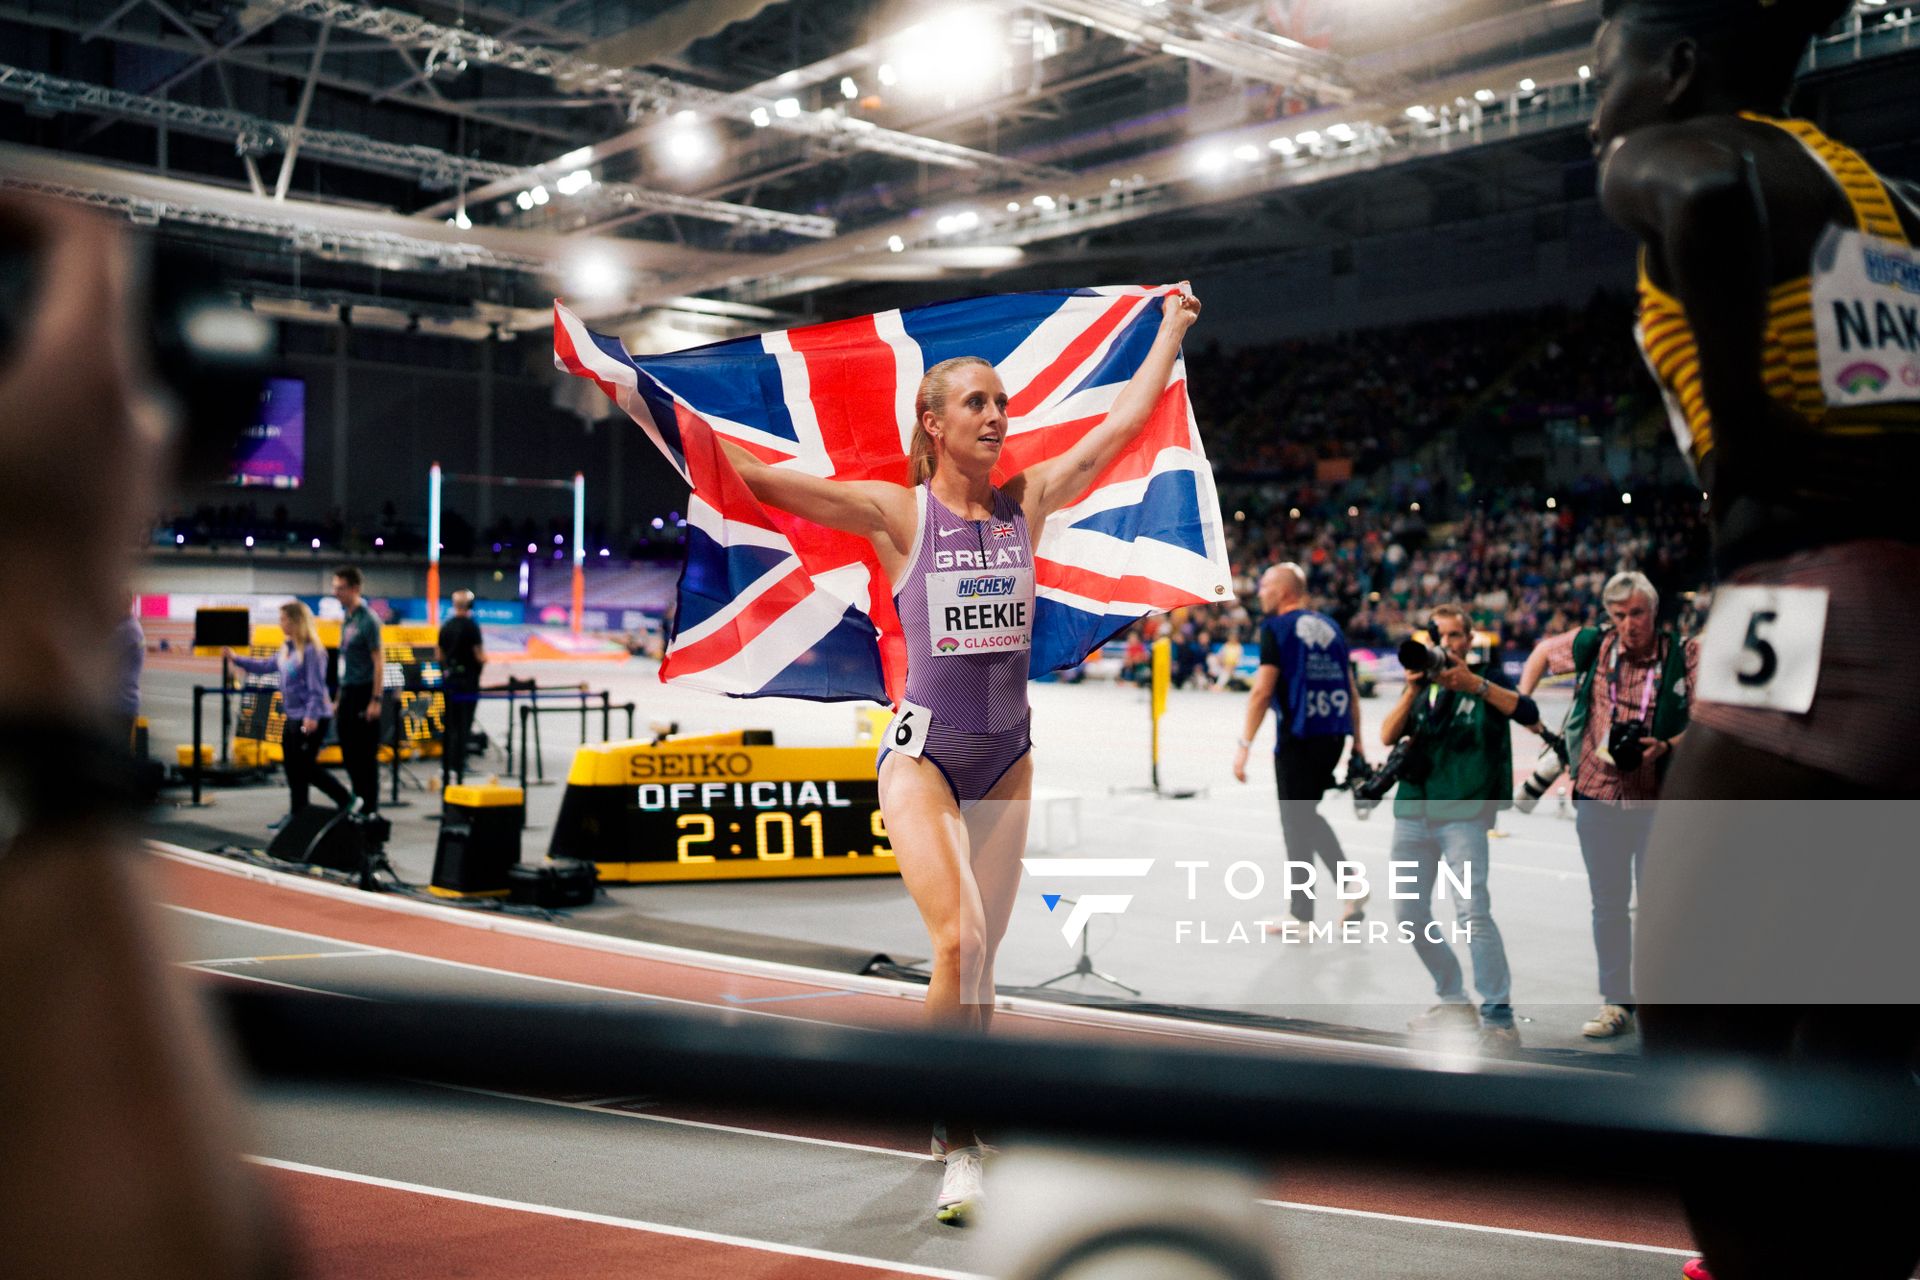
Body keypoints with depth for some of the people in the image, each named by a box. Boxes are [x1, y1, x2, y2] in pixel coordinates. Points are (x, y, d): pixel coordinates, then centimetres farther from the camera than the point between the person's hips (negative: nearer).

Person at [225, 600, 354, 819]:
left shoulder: (311, 650, -17)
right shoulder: (287, 648, 10)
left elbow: (316, 688, -21)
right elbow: (266, 666, 23)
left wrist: (312, 716, -26)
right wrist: (237, 659, 22)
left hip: (311, 720, -9)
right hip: (292, 717, 9)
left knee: (306, 767, -5)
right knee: (292, 766, 13)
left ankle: (347, 800, 4)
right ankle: (297, 814, 21)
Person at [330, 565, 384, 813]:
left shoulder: (368, 620, -13)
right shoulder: (346, 616, 12)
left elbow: (379, 662, -16)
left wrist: (375, 700, -19)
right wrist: (340, 695, 16)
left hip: (363, 692, -8)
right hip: (347, 691, 8)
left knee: (366, 753, -2)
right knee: (348, 750, 12)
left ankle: (370, 807, 5)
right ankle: (358, 801, 23)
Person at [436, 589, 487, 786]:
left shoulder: (445, 626, 7)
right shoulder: (471, 626, -12)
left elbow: (440, 656, 12)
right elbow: (480, 657, -14)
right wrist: (484, 658, 7)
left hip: (448, 681, 6)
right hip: (467, 682, -6)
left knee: (449, 727, 14)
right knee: (462, 729, -3)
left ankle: (445, 771, 19)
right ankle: (458, 772, -5)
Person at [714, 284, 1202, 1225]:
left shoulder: (1028, 501, 5)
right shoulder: (897, 512, -5)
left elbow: (1125, 421, 10)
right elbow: (759, 479, -9)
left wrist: (1173, 326, 16)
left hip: (1006, 755, 4)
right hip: (923, 753, -4)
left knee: (977, 957, 9)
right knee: (959, 942, -19)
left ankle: (958, 1120, 28)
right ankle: (959, 1143, -7)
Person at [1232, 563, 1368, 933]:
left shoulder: (1276, 628, -6)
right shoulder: (1329, 626, 13)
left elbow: (1263, 690, -13)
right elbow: (1352, 691, 14)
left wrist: (1244, 744, -12)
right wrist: (1356, 741, 20)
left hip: (1298, 737, -6)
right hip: (1334, 736, 6)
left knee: (1296, 824, 2)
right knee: (1307, 814, 22)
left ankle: (1302, 919, 7)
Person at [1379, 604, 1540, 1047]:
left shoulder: (1486, 680, 3)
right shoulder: (1420, 686, 13)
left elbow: (1528, 712, -15)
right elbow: (1388, 736, -1)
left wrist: (1474, 683, -23)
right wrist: (1413, 690, -14)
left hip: (1464, 814, -5)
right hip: (1413, 814, 5)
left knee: (1474, 913, -16)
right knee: (1411, 915, 8)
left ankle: (1498, 1015, -12)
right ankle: (1454, 1002, 23)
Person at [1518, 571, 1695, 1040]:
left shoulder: (1683, 654, -7)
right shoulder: (1591, 645, -1)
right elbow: (1543, 652, 19)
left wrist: (1667, 746, -21)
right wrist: (1521, 701, 8)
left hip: (1659, 800, -2)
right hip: (1598, 797, 2)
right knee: (1608, 905, 10)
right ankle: (1616, 1003, 20)